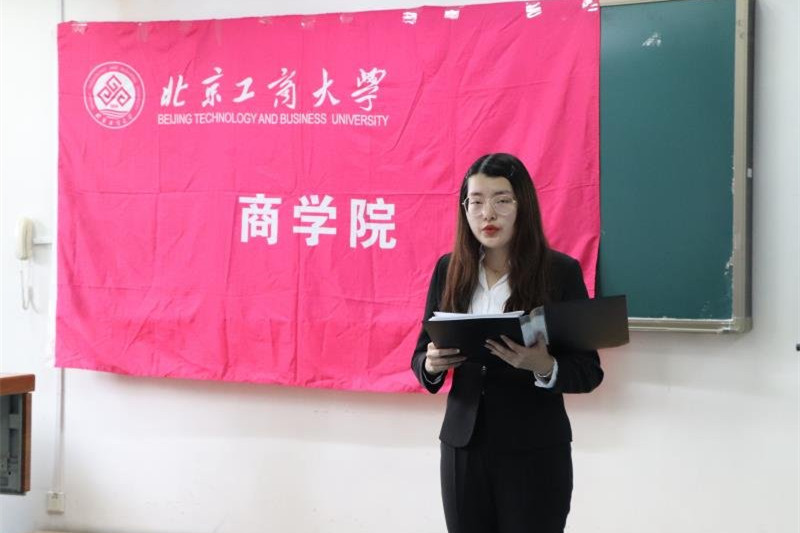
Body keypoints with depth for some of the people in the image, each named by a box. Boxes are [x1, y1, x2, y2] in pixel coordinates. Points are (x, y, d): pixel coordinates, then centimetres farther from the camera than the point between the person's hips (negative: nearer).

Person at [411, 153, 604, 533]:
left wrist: (545, 366, -26)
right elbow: (421, 353, 9)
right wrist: (431, 364, -13)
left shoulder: (561, 271, -6)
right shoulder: (449, 269, 4)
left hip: (535, 452, -3)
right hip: (462, 446, 3)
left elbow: (589, 371, -6)